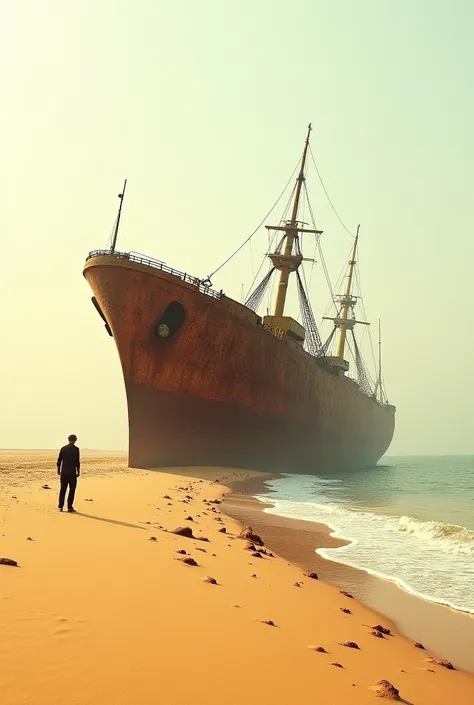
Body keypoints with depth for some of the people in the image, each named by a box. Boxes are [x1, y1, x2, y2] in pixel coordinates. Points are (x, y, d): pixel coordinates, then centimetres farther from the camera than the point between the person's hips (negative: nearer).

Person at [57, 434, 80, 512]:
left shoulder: (63, 448, 5)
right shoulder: (76, 449, -7)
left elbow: (59, 460, 7)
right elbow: (77, 461, -10)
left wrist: (58, 470, 18)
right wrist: (78, 471, -2)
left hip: (64, 472, 4)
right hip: (72, 472, -4)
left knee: (63, 489, 9)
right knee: (72, 489, 4)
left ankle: (60, 507, 6)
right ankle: (70, 507, 2)